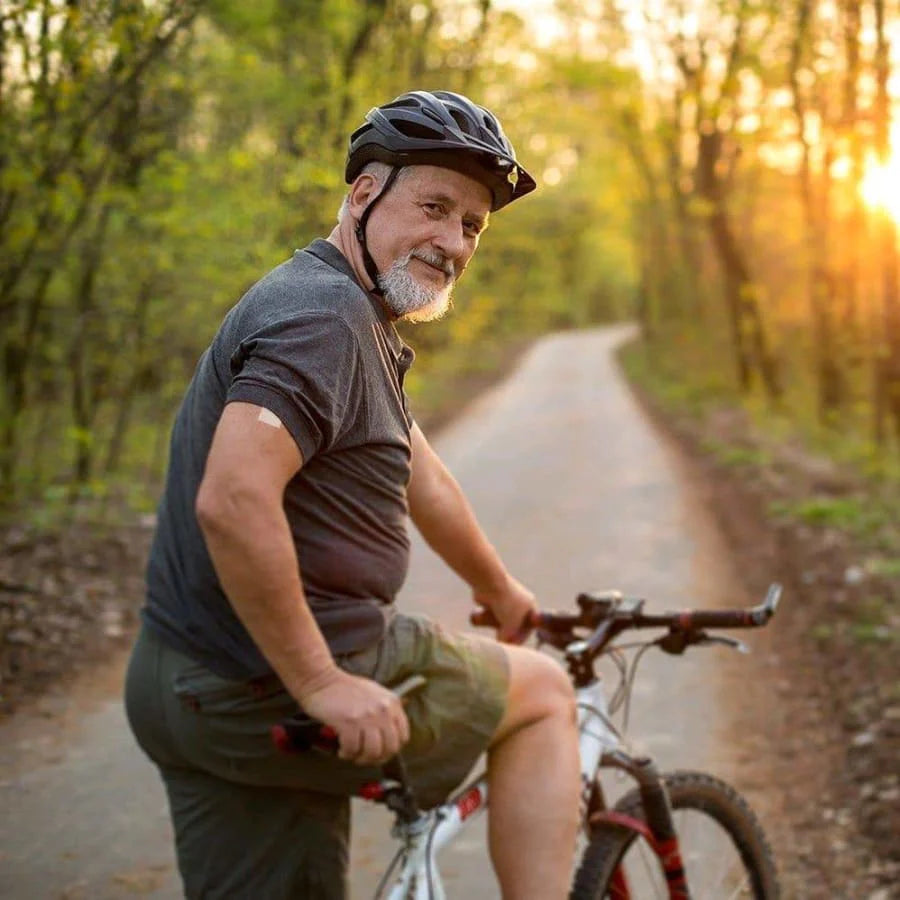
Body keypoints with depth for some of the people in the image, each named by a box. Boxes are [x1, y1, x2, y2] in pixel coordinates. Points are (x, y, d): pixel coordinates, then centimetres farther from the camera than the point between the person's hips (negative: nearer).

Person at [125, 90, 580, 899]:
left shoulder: (358, 322, 17)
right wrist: (322, 684, -25)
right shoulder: (324, 315, -17)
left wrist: (501, 590, 39)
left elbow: (423, 481, 28)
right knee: (545, 694, 7)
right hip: (274, 693, -10)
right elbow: (232, 501, -30)